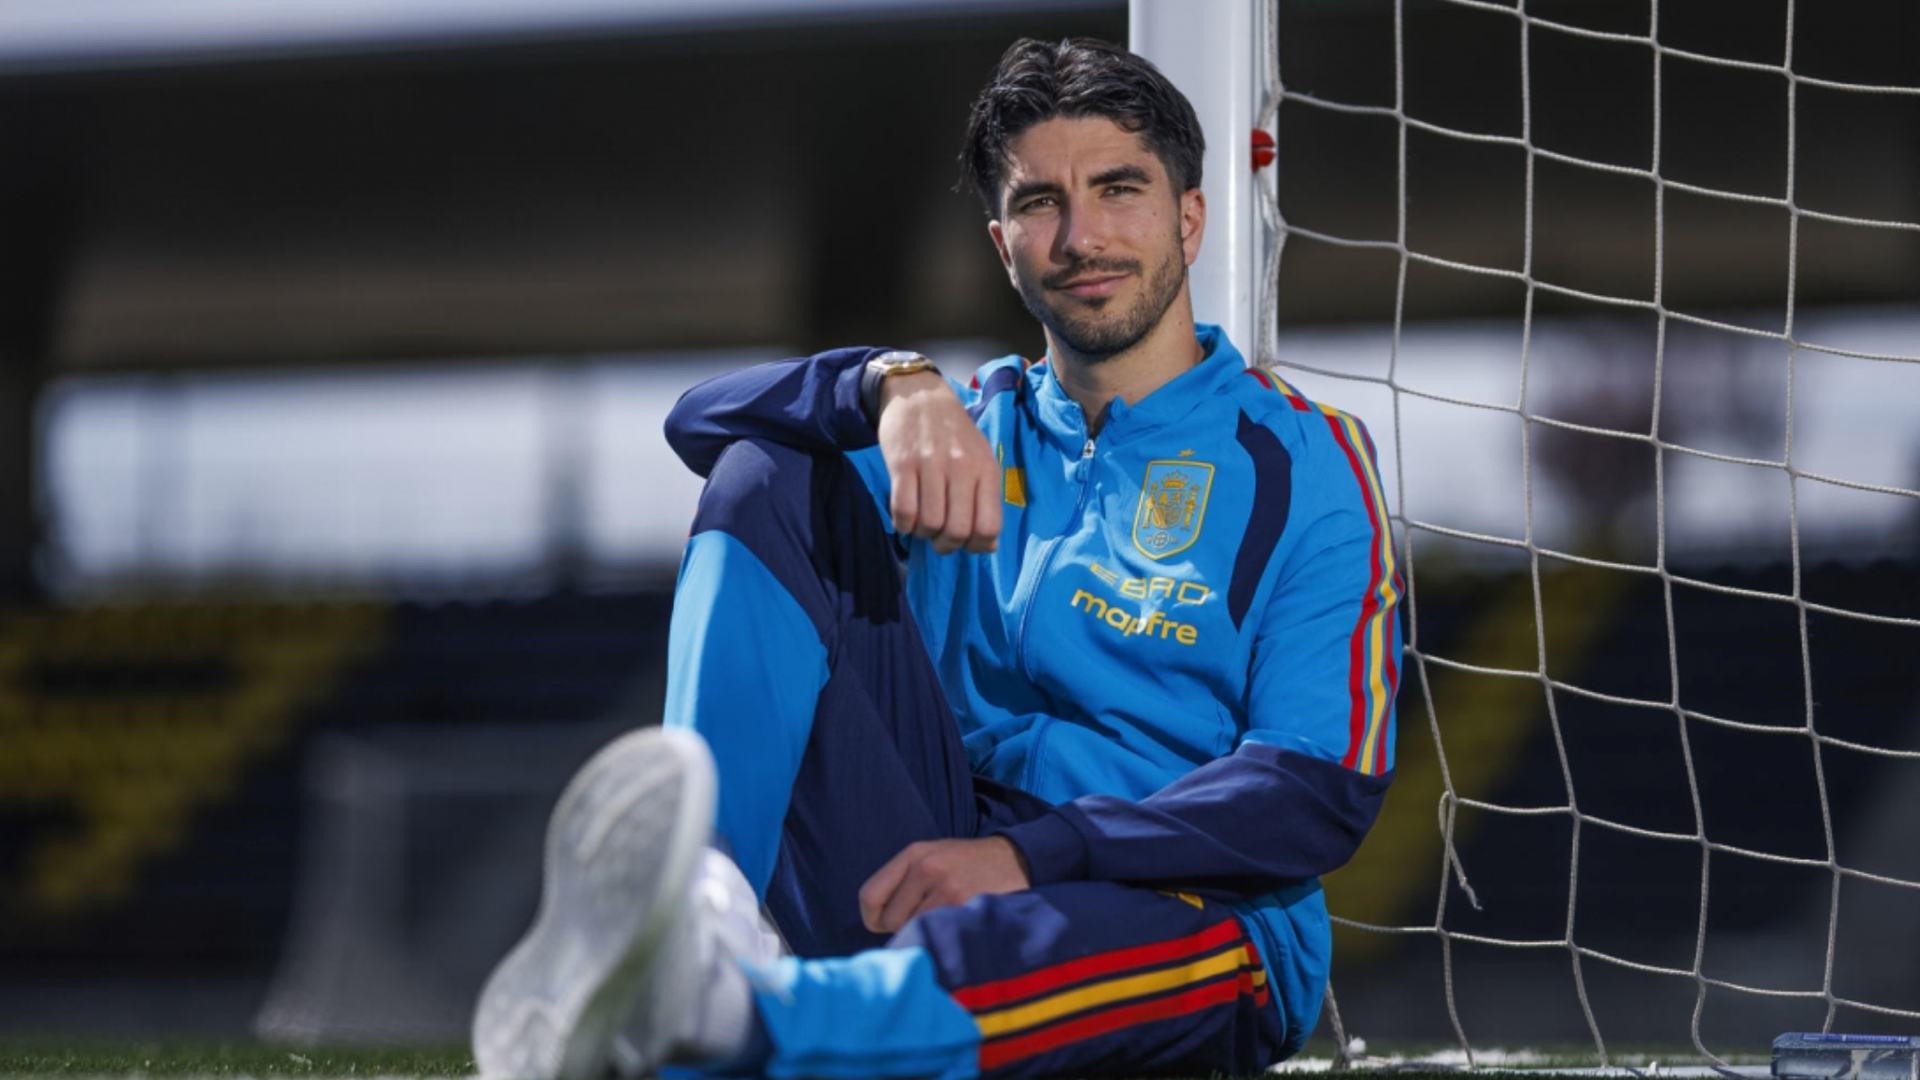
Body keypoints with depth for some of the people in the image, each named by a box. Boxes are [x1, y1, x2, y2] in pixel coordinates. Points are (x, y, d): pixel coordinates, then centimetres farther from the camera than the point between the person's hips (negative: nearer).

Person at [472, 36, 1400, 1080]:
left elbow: (1325, 795, -10)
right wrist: (897, 387, -22)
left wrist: (1024, 858, -22)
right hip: (935, 861, 4)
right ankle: (698, 899, -36)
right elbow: (704, 418, 1)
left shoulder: (1304, 463, 3)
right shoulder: (974, 430, 18)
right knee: (771, 475, -9)